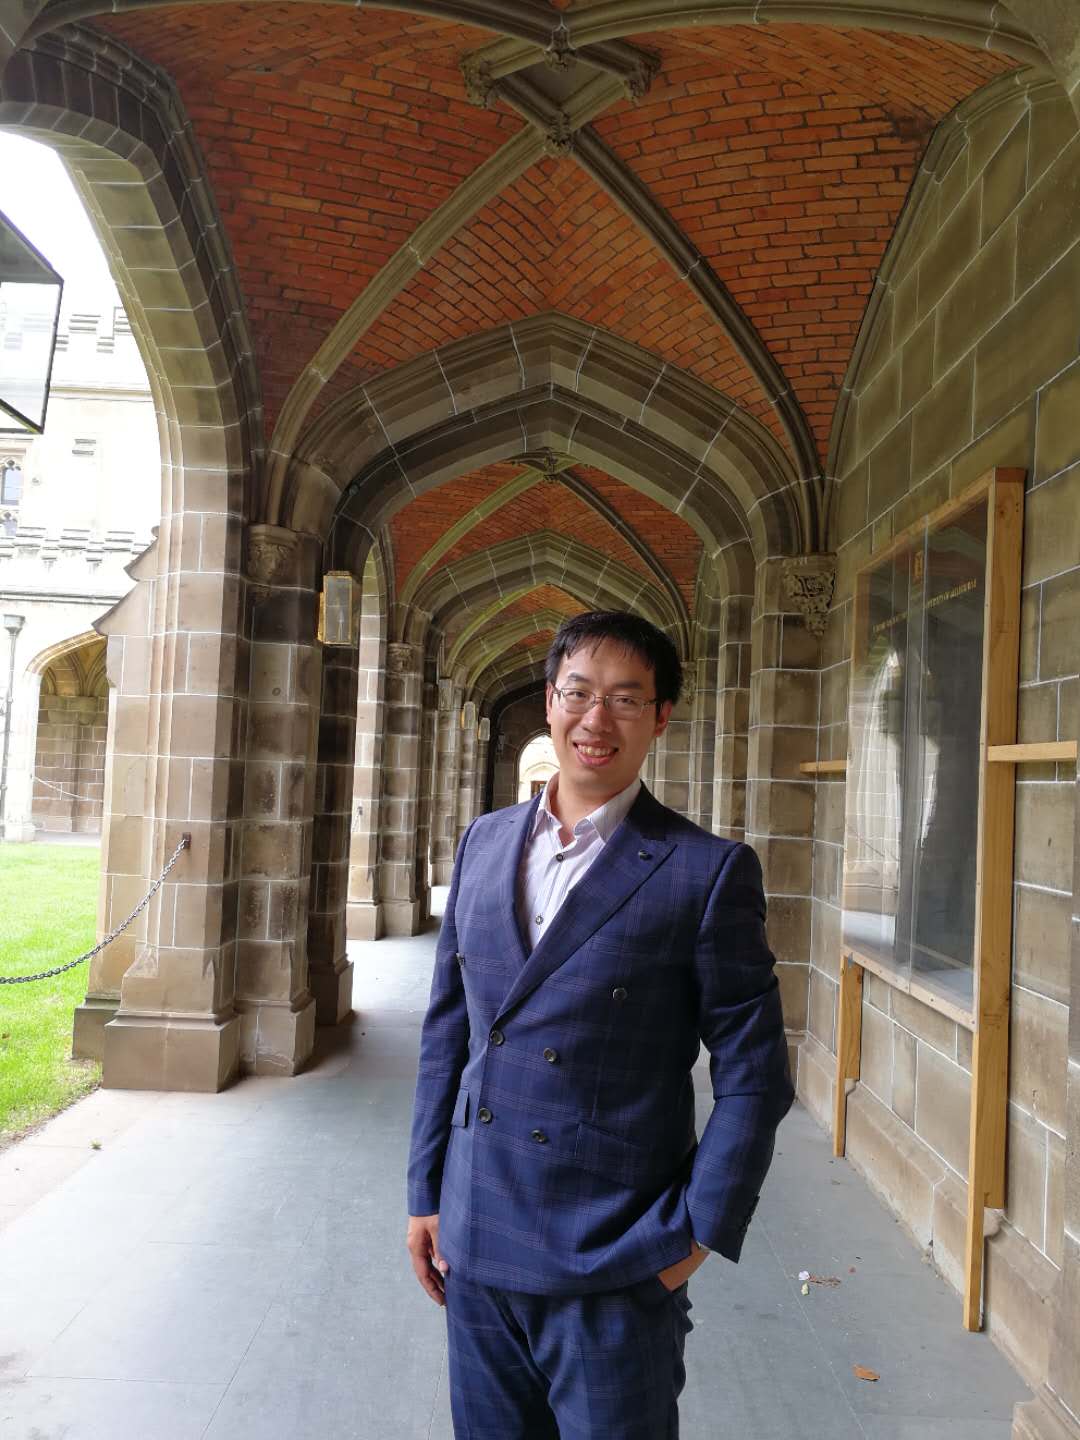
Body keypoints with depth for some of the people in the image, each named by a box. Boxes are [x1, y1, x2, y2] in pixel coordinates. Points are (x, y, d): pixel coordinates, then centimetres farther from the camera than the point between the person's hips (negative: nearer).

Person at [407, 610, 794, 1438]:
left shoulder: (709, 871, -10)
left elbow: (753, 1076, -7)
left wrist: (696, 1234, -8)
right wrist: (426, 1194, 8)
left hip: (617, 1270, -4)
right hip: (475, 1248, 5)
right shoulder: (485, 842, 5)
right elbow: (447, 1028, 9)